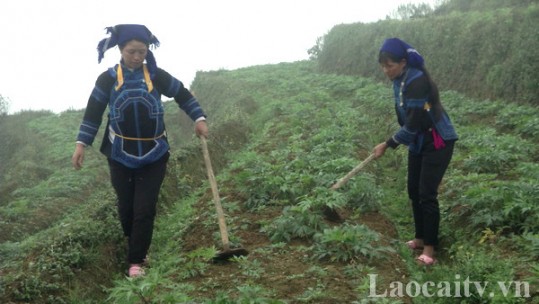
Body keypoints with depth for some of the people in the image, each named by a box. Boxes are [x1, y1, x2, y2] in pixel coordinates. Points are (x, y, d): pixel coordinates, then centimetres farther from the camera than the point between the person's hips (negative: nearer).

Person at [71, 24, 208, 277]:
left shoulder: (156, 75, -2)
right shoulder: (108, 79, -3)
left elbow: (183, 95, 9)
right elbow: (93, 113, 2)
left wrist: (199, 118, -2)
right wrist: (81, 144, -3)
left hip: (153, 156, 0)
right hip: (121, 156, 1)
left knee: (145, 209, -2)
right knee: (126, 206, 10)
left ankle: (136, 261, 9)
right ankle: (137, 248, 35)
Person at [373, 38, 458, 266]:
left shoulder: (417, 81, -27)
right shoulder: (400, 80, 0)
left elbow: (414, 123, -27)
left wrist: (387, 144, -20)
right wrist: (399, 142, 10)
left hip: (438, 142, -9)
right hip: (418, 141, 9)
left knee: (427, 194, -9)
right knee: (414, 191, 12)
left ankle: (429, 248, 0)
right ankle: (420, 238, 24)